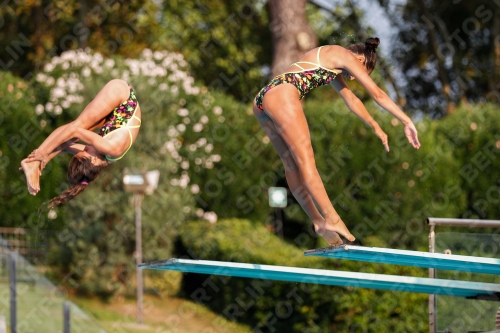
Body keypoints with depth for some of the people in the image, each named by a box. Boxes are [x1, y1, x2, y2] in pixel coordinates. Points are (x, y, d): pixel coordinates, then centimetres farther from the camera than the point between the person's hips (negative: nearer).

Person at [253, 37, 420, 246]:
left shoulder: (331, 63, 33)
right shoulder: (345, 56, 7)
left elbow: (351, 99, 43)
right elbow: (377, 94, 7)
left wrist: (375, 126, 50)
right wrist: (407, 122, 12)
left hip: (263, 101, 10)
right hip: (282, 95, -10)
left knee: (292, 164, 10)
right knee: (305, 159, -11)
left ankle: (318, 221, 13)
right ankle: (331, 219, -12)